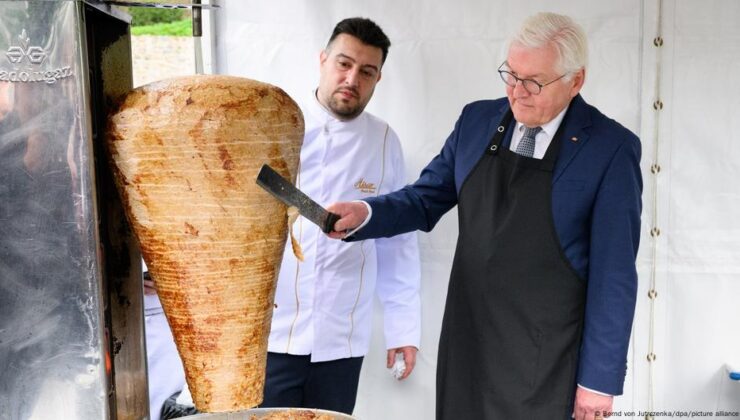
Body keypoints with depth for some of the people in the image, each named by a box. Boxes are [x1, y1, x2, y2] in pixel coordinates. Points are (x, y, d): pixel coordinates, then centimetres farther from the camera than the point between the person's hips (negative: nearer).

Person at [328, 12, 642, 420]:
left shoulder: (610, 148, -10)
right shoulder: (477, 119, 2)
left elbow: (613, 273, -10)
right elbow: (425, 198, 7)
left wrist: (600, 377, -8)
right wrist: (363, 214, -12)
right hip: (467, 342, 4)